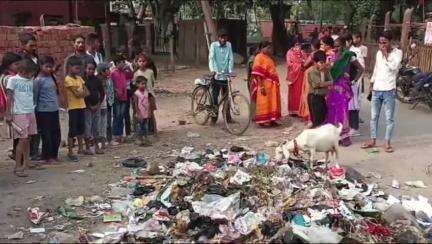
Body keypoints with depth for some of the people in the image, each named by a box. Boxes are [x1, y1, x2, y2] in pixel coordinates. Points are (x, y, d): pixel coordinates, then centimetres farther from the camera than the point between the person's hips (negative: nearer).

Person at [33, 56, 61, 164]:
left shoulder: (51, 77, 10)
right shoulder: (38, 80, -9)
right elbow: (35, 96, -6)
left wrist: (57, 105, 14)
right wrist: (35, 109, -5)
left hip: (54, 110, 7)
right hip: (44, 111, -7)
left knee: (57, 134, 10)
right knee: (46, 135, 2)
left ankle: (54, 155, 23)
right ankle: (47, 157, 13)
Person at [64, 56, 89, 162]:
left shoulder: (79, 78, 11)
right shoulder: (68, 79, -12)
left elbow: (87, 92, 7)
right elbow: (77, 94, -19)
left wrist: (80, 92, -11)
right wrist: (83, 92, -2)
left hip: (82, 106, 7)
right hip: (73, 107, -7)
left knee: (81, 128, 14)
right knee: (73, 130, -3)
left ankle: (80, 148, 26)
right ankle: (70, 152, 3)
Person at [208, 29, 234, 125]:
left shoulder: (229, 45, 6)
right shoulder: (214, 45, -2)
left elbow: (231, 59, 1)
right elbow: (211, 58, -11)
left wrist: (230, 71, -13)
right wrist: (213, 70, -26)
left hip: (226, 75, 2)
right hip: (216, 75, -2)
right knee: (214, 96, -2)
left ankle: (227, 116, 22)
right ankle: (214, 117, 9)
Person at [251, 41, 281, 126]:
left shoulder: (268, 57, 17)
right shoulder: (259, 57, -10)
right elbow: (257, 73, -17)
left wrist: (276, 84, 16)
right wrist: (261, 86, -23)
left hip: (272, 85, 9)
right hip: (264, 85, -9)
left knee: (272, 103, 11)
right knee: (263, 103, -4)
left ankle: (271, 120, 18)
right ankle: (261, 121, 1)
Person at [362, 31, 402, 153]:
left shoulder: (397, 52, -5)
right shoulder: (378, 53, 10)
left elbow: (394, 67, -21)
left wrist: (386, 55, -16)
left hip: (389, 90, -5)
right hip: (376, 89, 6)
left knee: (389, 118, 1)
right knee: (373, 117, 11)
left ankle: (387, 143, 8)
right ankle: (372, 140, 20)